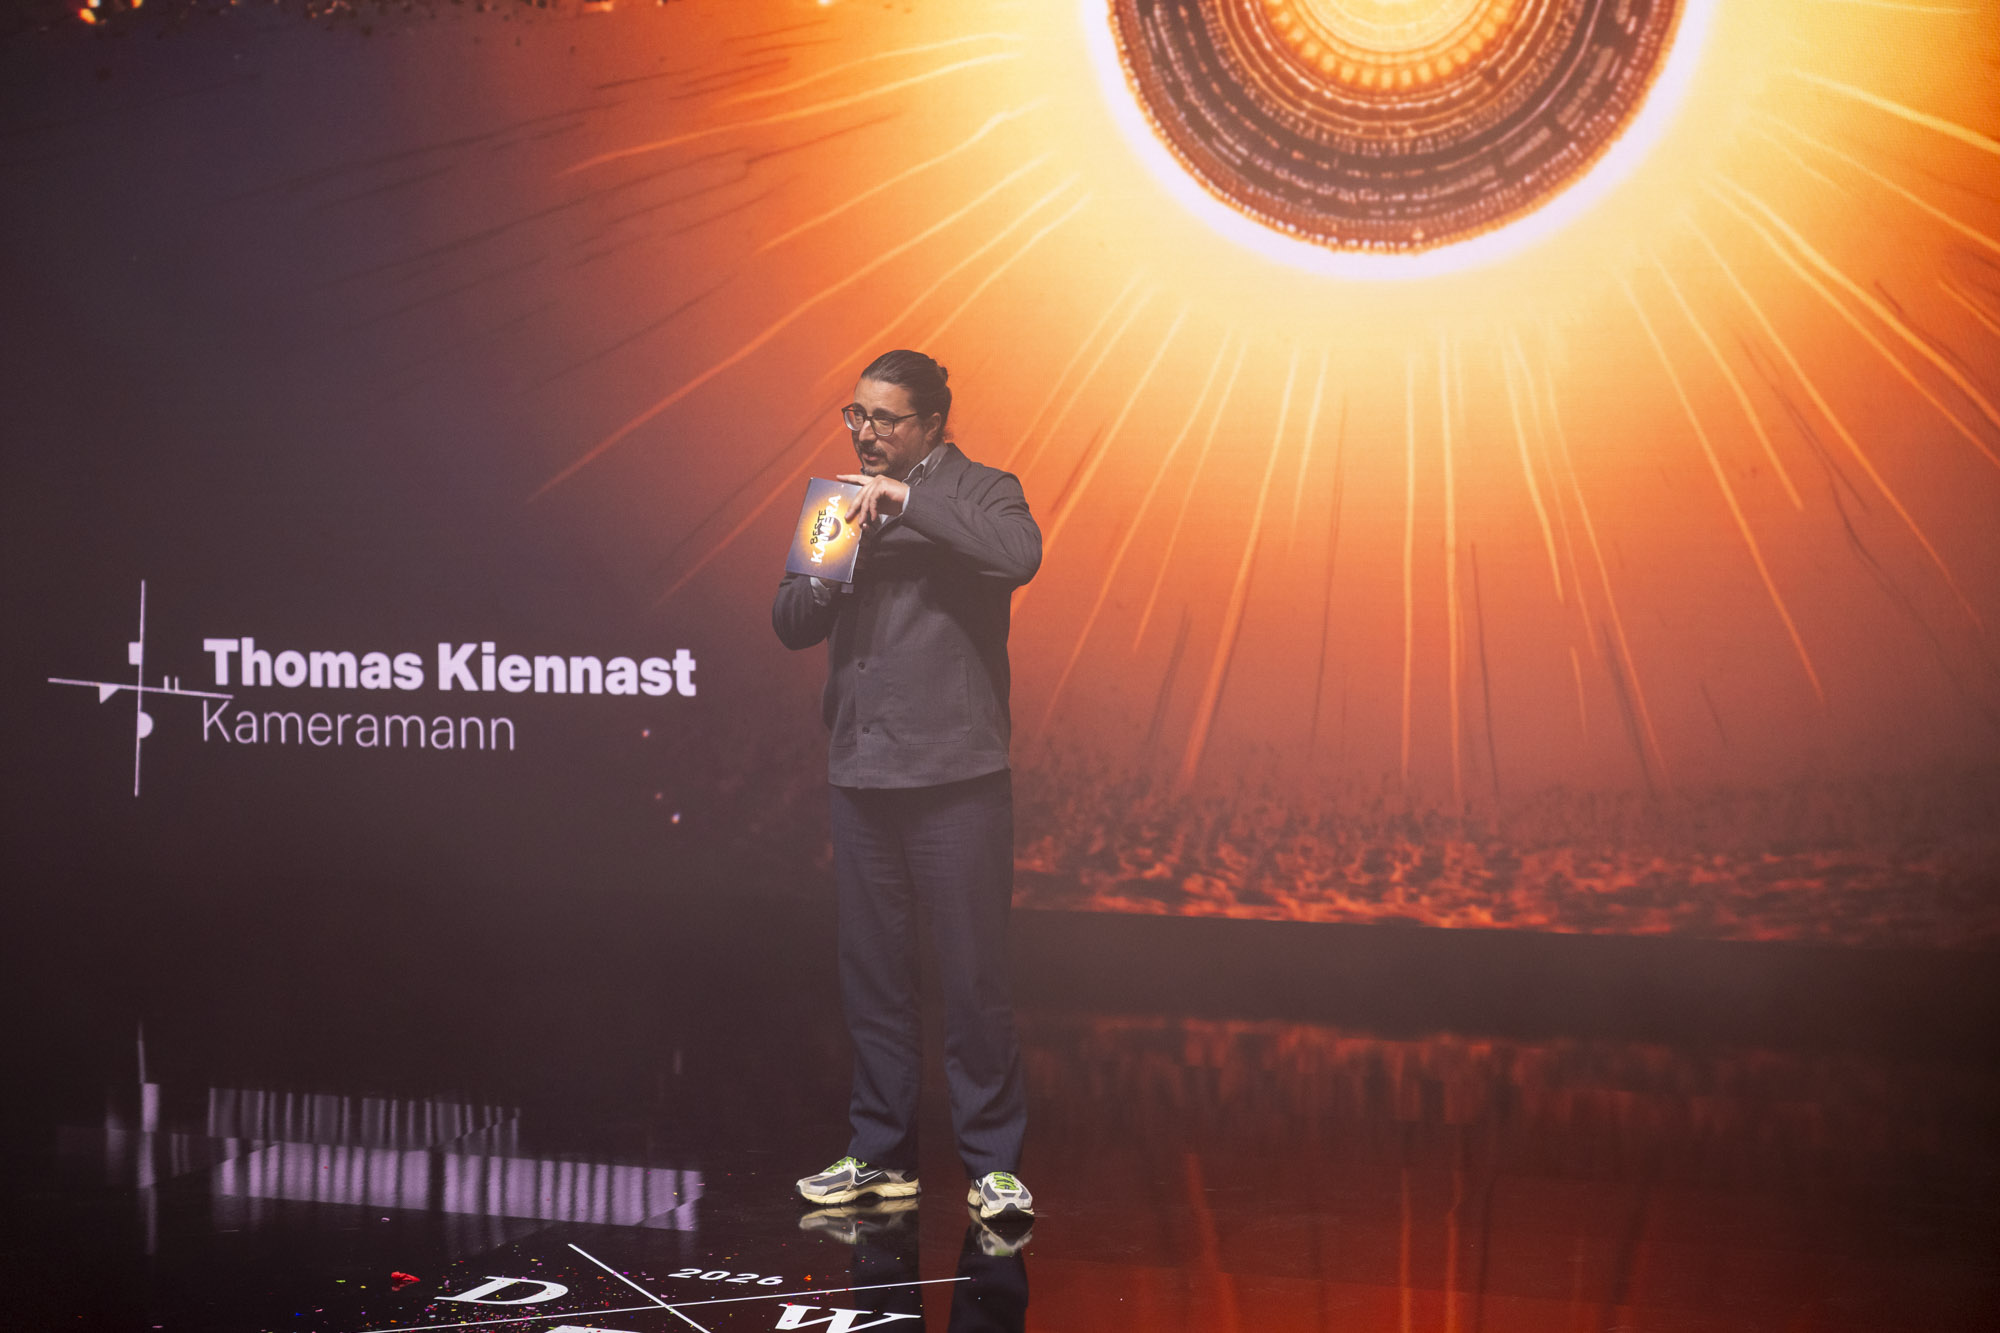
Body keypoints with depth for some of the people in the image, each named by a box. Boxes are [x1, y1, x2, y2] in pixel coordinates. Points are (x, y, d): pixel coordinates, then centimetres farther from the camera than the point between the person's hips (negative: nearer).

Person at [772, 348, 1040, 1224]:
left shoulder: (976, 494, 0)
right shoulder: (846, 503, 16)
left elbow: (1020, 556, -23)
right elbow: (791, 625, 15)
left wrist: (910, 503, -19)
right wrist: (823, 572, -6)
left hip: (955, 776, -6)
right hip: (861, 774, 6)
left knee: (973, 977, -4)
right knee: (871, 977, 11)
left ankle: (994, 1163, 5)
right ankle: (881, 1156, 21)